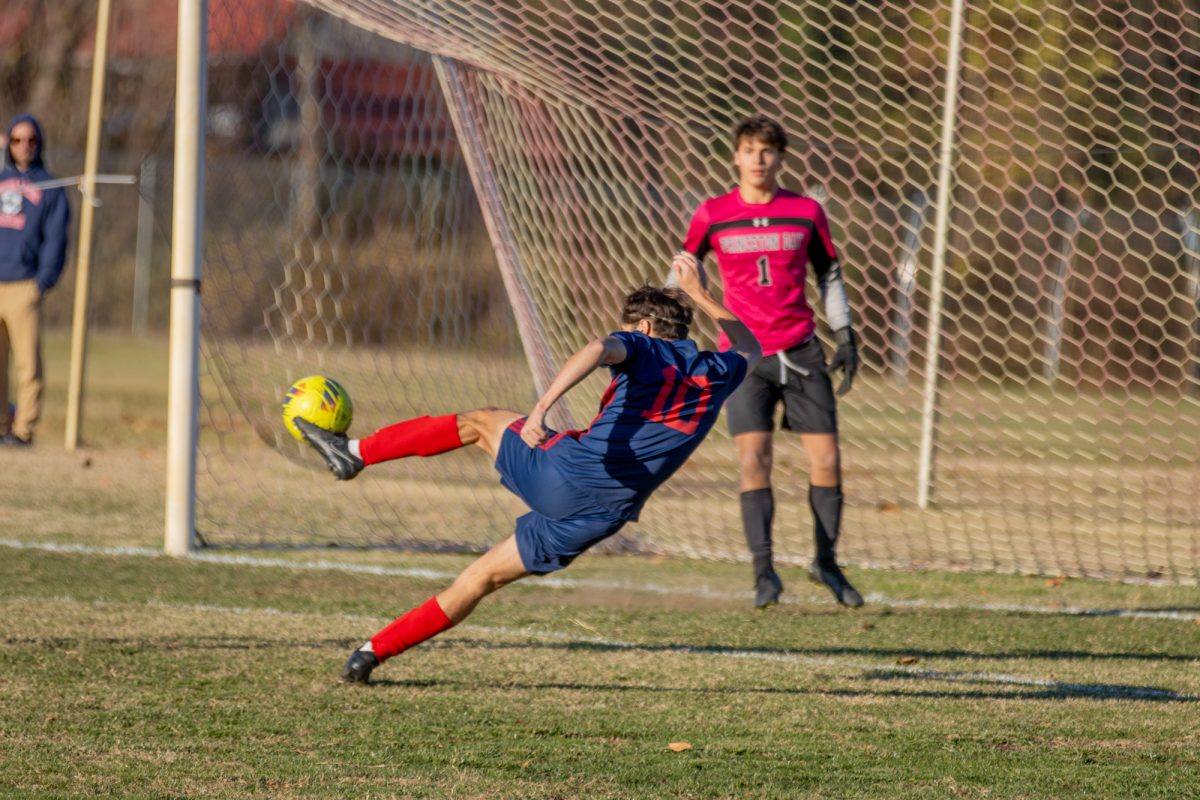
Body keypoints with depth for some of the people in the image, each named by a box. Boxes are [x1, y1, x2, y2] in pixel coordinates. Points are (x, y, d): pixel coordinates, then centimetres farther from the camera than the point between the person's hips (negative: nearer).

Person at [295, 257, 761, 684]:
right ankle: (374, 652, 12)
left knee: (479, 422, 24)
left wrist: (541, 408, -35)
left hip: (560, 471, -4)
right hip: (601, 514, 4)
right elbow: (749, 350, 41)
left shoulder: (643, 350, 1)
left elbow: (600, 349, -24)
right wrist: (698, 295, 47)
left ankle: (354, 453, 17)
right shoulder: (715, 376, 15)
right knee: (482, 578, 15)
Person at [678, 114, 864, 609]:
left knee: (826, 459, -1)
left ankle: (826, 563, 16)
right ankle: (763, 570, -12)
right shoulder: (712, 215, 1)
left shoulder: (806, 212, 4)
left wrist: (845, 337, 8)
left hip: (801, 351, 2)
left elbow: (829, 275, 14)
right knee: (753, 458, -14)